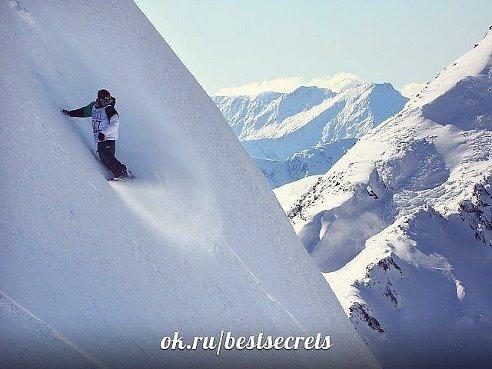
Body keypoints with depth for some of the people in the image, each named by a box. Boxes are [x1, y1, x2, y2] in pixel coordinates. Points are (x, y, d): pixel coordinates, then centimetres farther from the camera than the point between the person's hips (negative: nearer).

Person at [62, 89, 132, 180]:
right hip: (99, 140, 8)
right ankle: (119, 174, -3)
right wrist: (70, 113, 33)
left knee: (107, 158, -20)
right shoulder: (94, 106, 12)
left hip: (108, 139, -8)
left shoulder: (109, 109, -10)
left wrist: (104, 133, -26)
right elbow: (84, 111, 30)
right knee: (104, 159, -1)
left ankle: (123, 171, -17)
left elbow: (115, 123, -18)